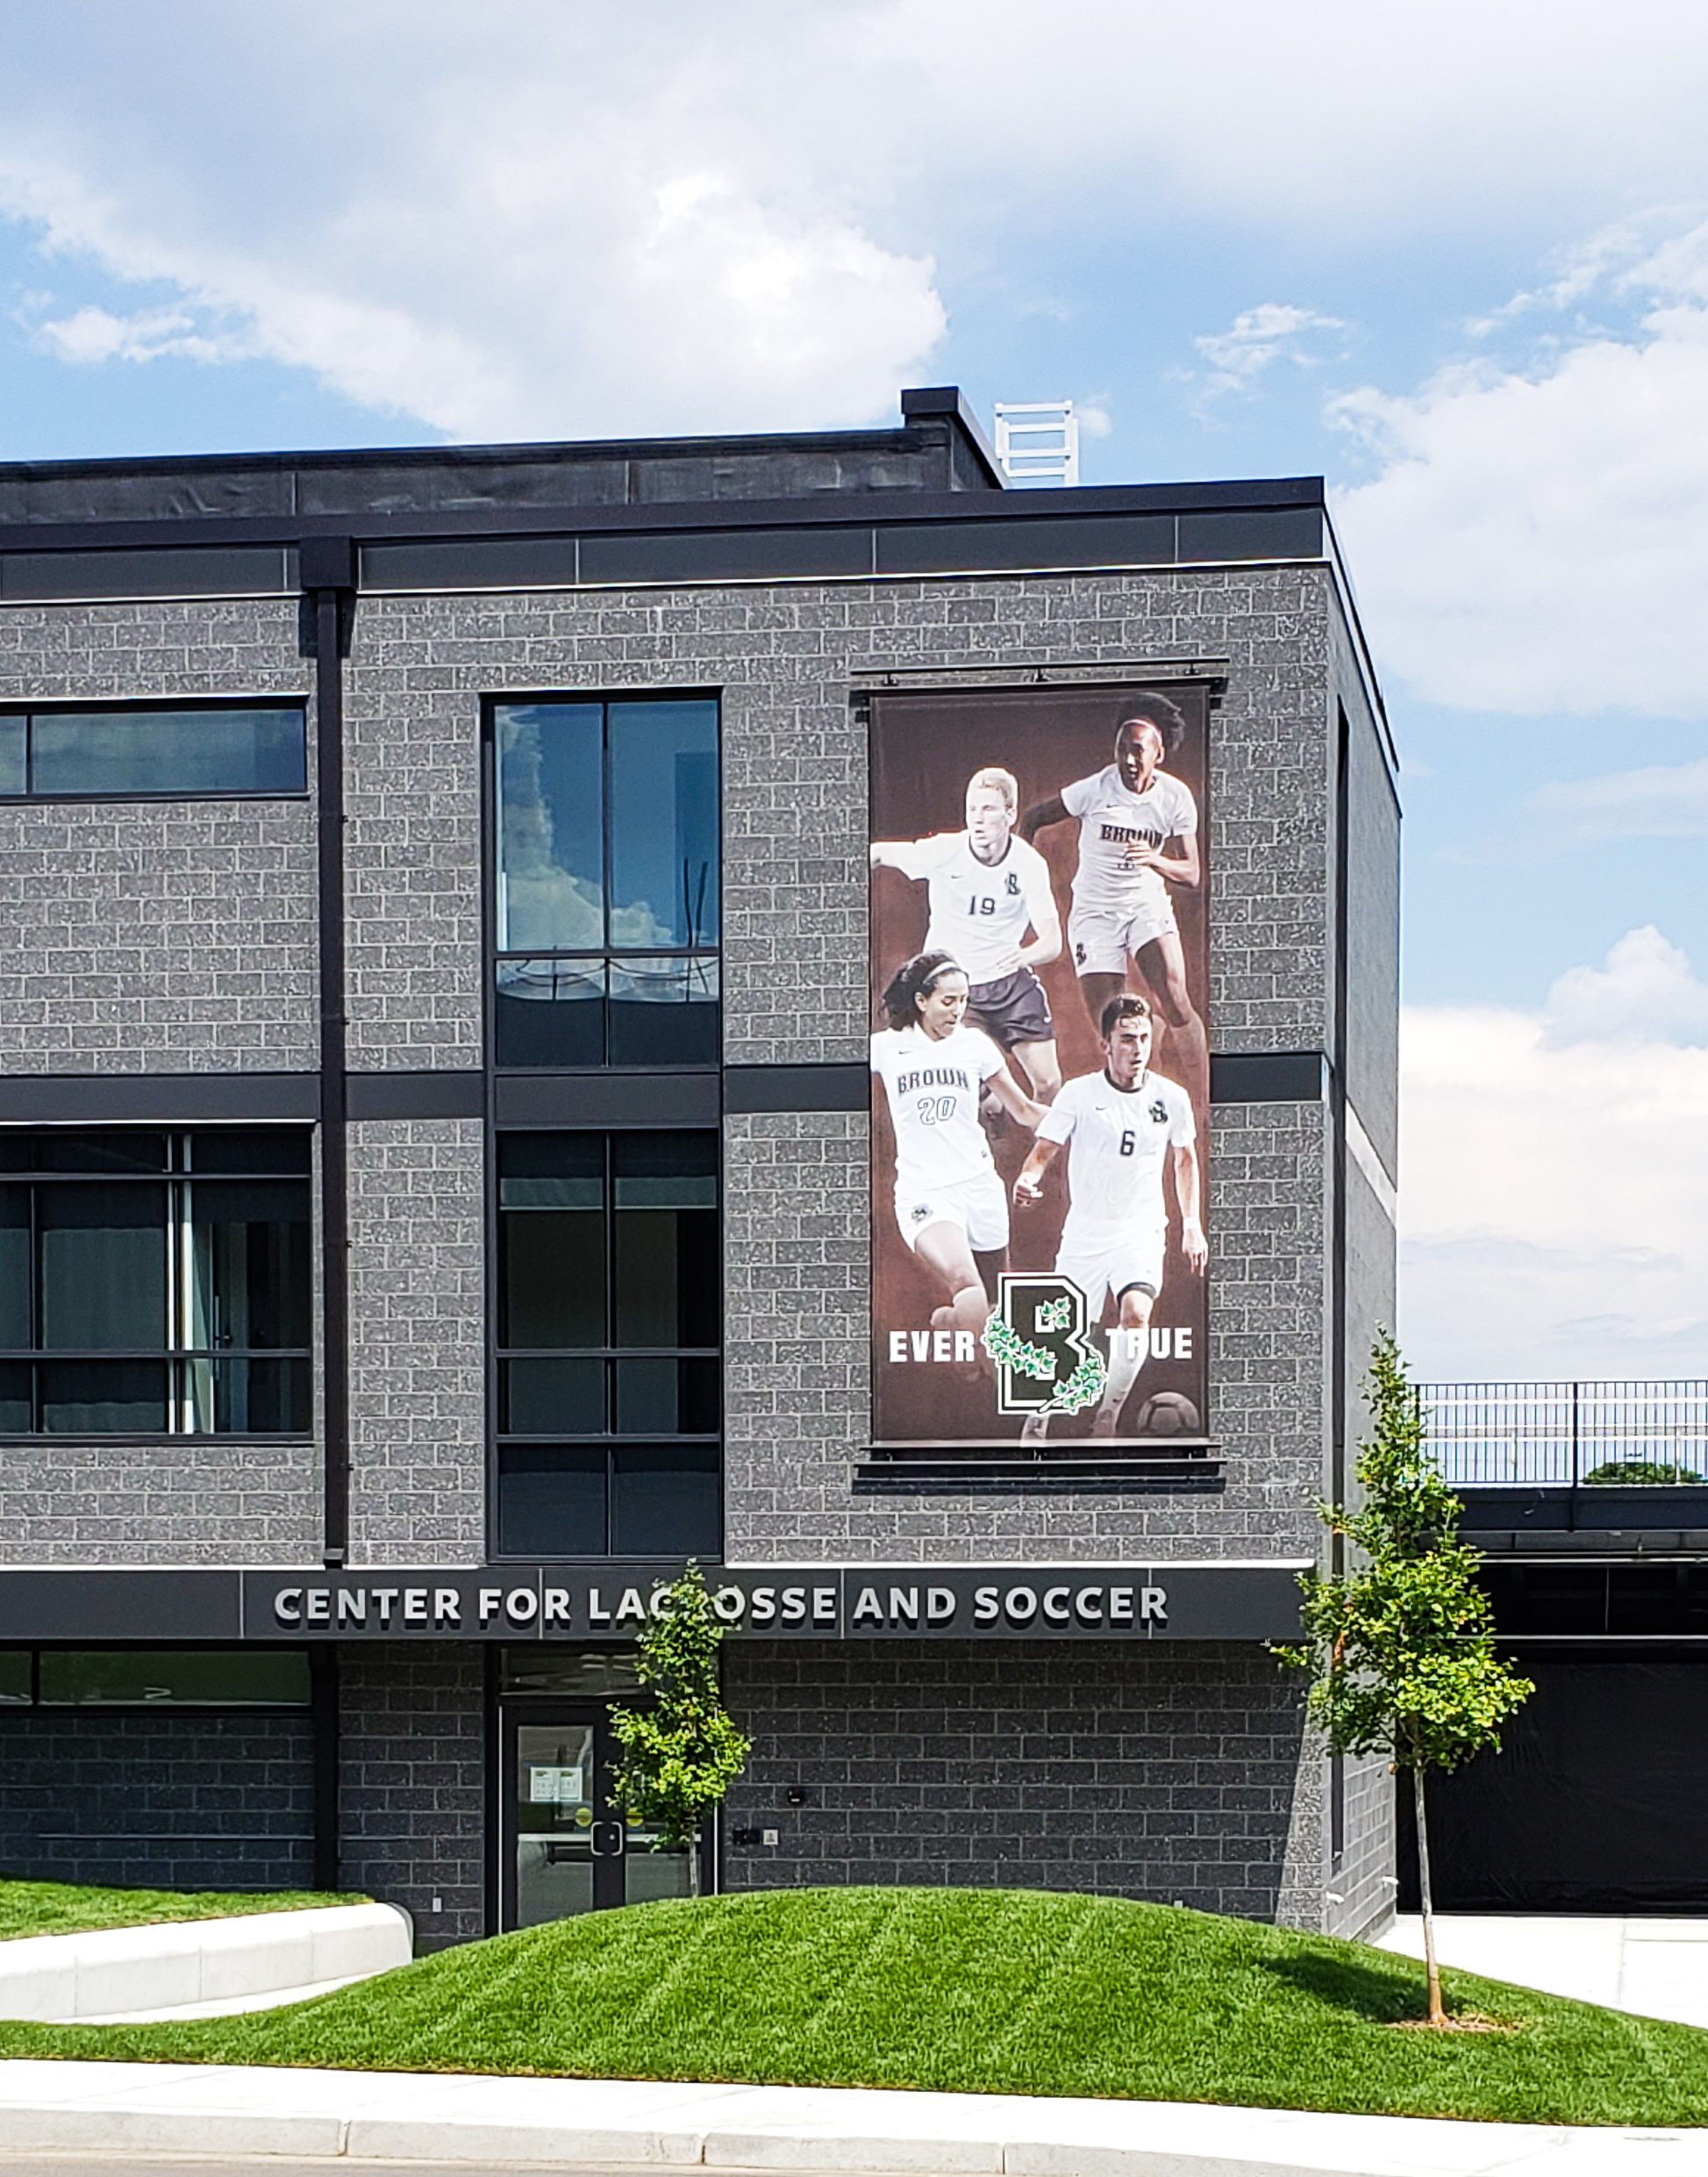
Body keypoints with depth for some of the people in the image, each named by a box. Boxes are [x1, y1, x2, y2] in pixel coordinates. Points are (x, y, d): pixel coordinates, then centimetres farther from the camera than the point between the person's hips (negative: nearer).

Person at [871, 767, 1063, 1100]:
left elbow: (1052, 942, -16)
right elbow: (879, 854, -1)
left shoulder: (1029, 864, -13)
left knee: (1048, 1081, -3)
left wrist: (1027, 955, -38)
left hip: (1010, 982, 2)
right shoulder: (944, 852, -16)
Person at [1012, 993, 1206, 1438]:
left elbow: (1185, 1158, 15)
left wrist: (1192, 1226, 14)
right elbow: (1043, 1150, -8)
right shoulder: (1079, 1093, -9)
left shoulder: (1172, 1097, -2)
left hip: (1142, 1231, 1)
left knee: (1136, 1314, -24)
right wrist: (1027, 1182, -31)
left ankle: (1106, 1419, -10)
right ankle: (1037, 1420, 27)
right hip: (1085, 1233, -1)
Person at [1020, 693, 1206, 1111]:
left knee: (1175, 1000, -20)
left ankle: (1201, 1111, -17)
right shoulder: (1096, 789, -13)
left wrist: (1156, 860, -25)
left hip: (1147, 903, 0)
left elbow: (1192, 876, -6)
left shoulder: (1177, 798, -8)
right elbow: (1034, 818, 2)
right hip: (1095, 911, 0)